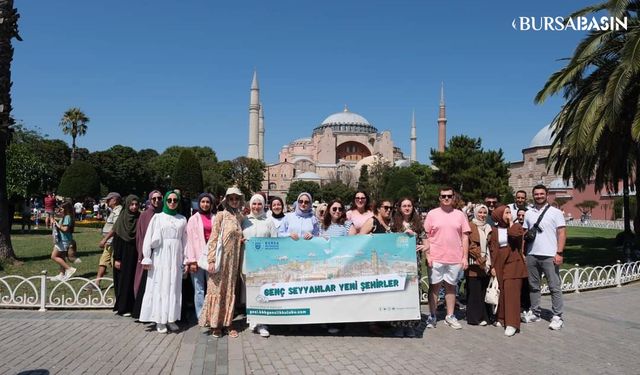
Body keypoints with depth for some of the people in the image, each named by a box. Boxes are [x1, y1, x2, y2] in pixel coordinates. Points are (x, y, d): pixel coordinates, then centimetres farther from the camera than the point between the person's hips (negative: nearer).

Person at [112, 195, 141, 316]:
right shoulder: (121, 219, -3)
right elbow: (116, 239, -3)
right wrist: (116, 258, -8)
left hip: (135, 255, 1)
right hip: (123, 255, -1)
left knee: (132, 280, 4)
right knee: (123, 280, 3)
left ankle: (129, 307, 12)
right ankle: (122, 307, 12)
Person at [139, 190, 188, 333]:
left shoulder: (182, 219, 8)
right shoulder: (158, 217, 1)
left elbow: (185, 240, 10)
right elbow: (148, 238, -1)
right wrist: (147, 258, -6)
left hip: (176, 257, 2)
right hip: (160, 257, -2)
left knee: (174, 287, 5)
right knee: (160, 287, 0)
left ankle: (171, 318, 13)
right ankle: (159, 320, 6)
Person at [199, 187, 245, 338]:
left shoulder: (239, 217, 10)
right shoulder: (221, 215, -5)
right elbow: (213, 238, -9)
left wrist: (243, 240, -1)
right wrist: (211, 260, -15)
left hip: (233, 260, 5)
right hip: (220, 258, -5)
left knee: (230, 290, 9)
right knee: (217, 290, 2)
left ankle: (227, 322, 18)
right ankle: (215, 323, 12)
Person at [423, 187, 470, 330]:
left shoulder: (460, 215, 5)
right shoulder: (432, 214, 1)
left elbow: (465, 237, 6)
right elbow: (426, 236, 2)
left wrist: (465, 257, 1)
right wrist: (427, 255, -5)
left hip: (455, 259, 2)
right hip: (436, 258, -1)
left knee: (451, 286, 11)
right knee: (434, 286, 5)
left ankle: (450, 316, 21)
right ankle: (432, 316, 14)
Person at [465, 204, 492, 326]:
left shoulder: (488, 228, 17)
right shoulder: (470, 226, -3)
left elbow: (490, 245, 16)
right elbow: (467, 245, -9)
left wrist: (489, 261, 3)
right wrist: (479, 257, -12)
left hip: (486, 264, 6)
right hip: (474, 264, -6)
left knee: (484, 290, 7)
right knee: (474, 291, -3)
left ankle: (484, 316, 15)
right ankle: (475, 317, 4)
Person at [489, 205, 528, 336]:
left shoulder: (516, 226, 2)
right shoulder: (495, 230, 8)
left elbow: (515, 235, -23)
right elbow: (493, 249, 8)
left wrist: (511, 223, -9)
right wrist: (493, 266, 3)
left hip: (513, 263, -3)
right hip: (499, 264, 3)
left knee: (511, 292, -9)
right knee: (502, 291, 6)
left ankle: (512, 323, -9)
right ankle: (502, 318, 20)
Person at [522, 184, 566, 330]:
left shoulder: (555, 212, -1)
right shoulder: (528, 213, 11)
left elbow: (562, 233, -4)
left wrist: (559, 253, -12)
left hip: (549, 256, -4)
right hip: (532, 255, 4)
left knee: (555, 287, -1)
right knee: (533, 286, 11)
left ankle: (557, 317, 6)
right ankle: (535, 313, 21)